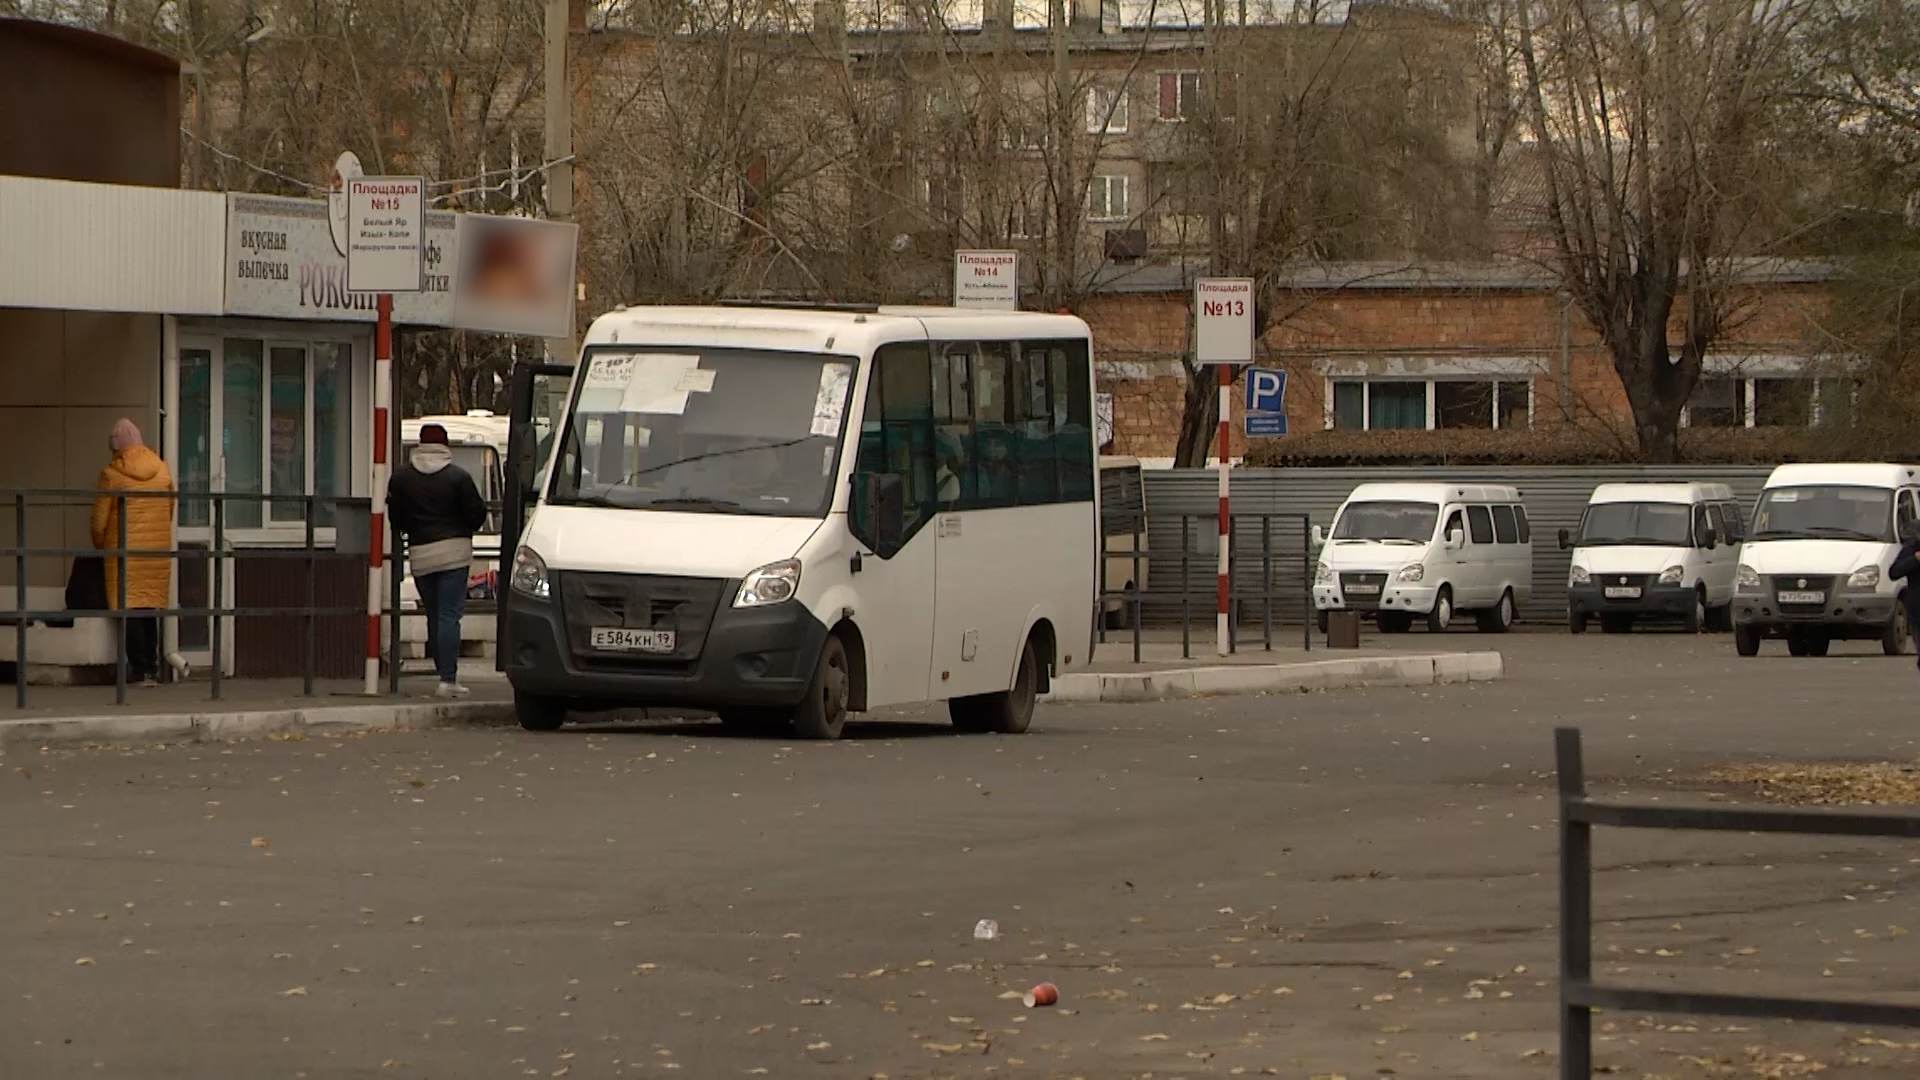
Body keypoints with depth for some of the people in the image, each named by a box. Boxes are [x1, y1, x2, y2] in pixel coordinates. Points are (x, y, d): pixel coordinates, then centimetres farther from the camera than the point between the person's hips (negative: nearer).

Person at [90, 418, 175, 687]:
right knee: (150, 609, 10)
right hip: (158, 551, 4)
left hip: (124, 551, -4)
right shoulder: (162, 470, 4)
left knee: (129, 609, 0)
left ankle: (140, 669, -5)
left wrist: (101, 548, 14)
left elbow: (99, 520, -3)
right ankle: (152, 668, 10)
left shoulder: (111, 474, -8)